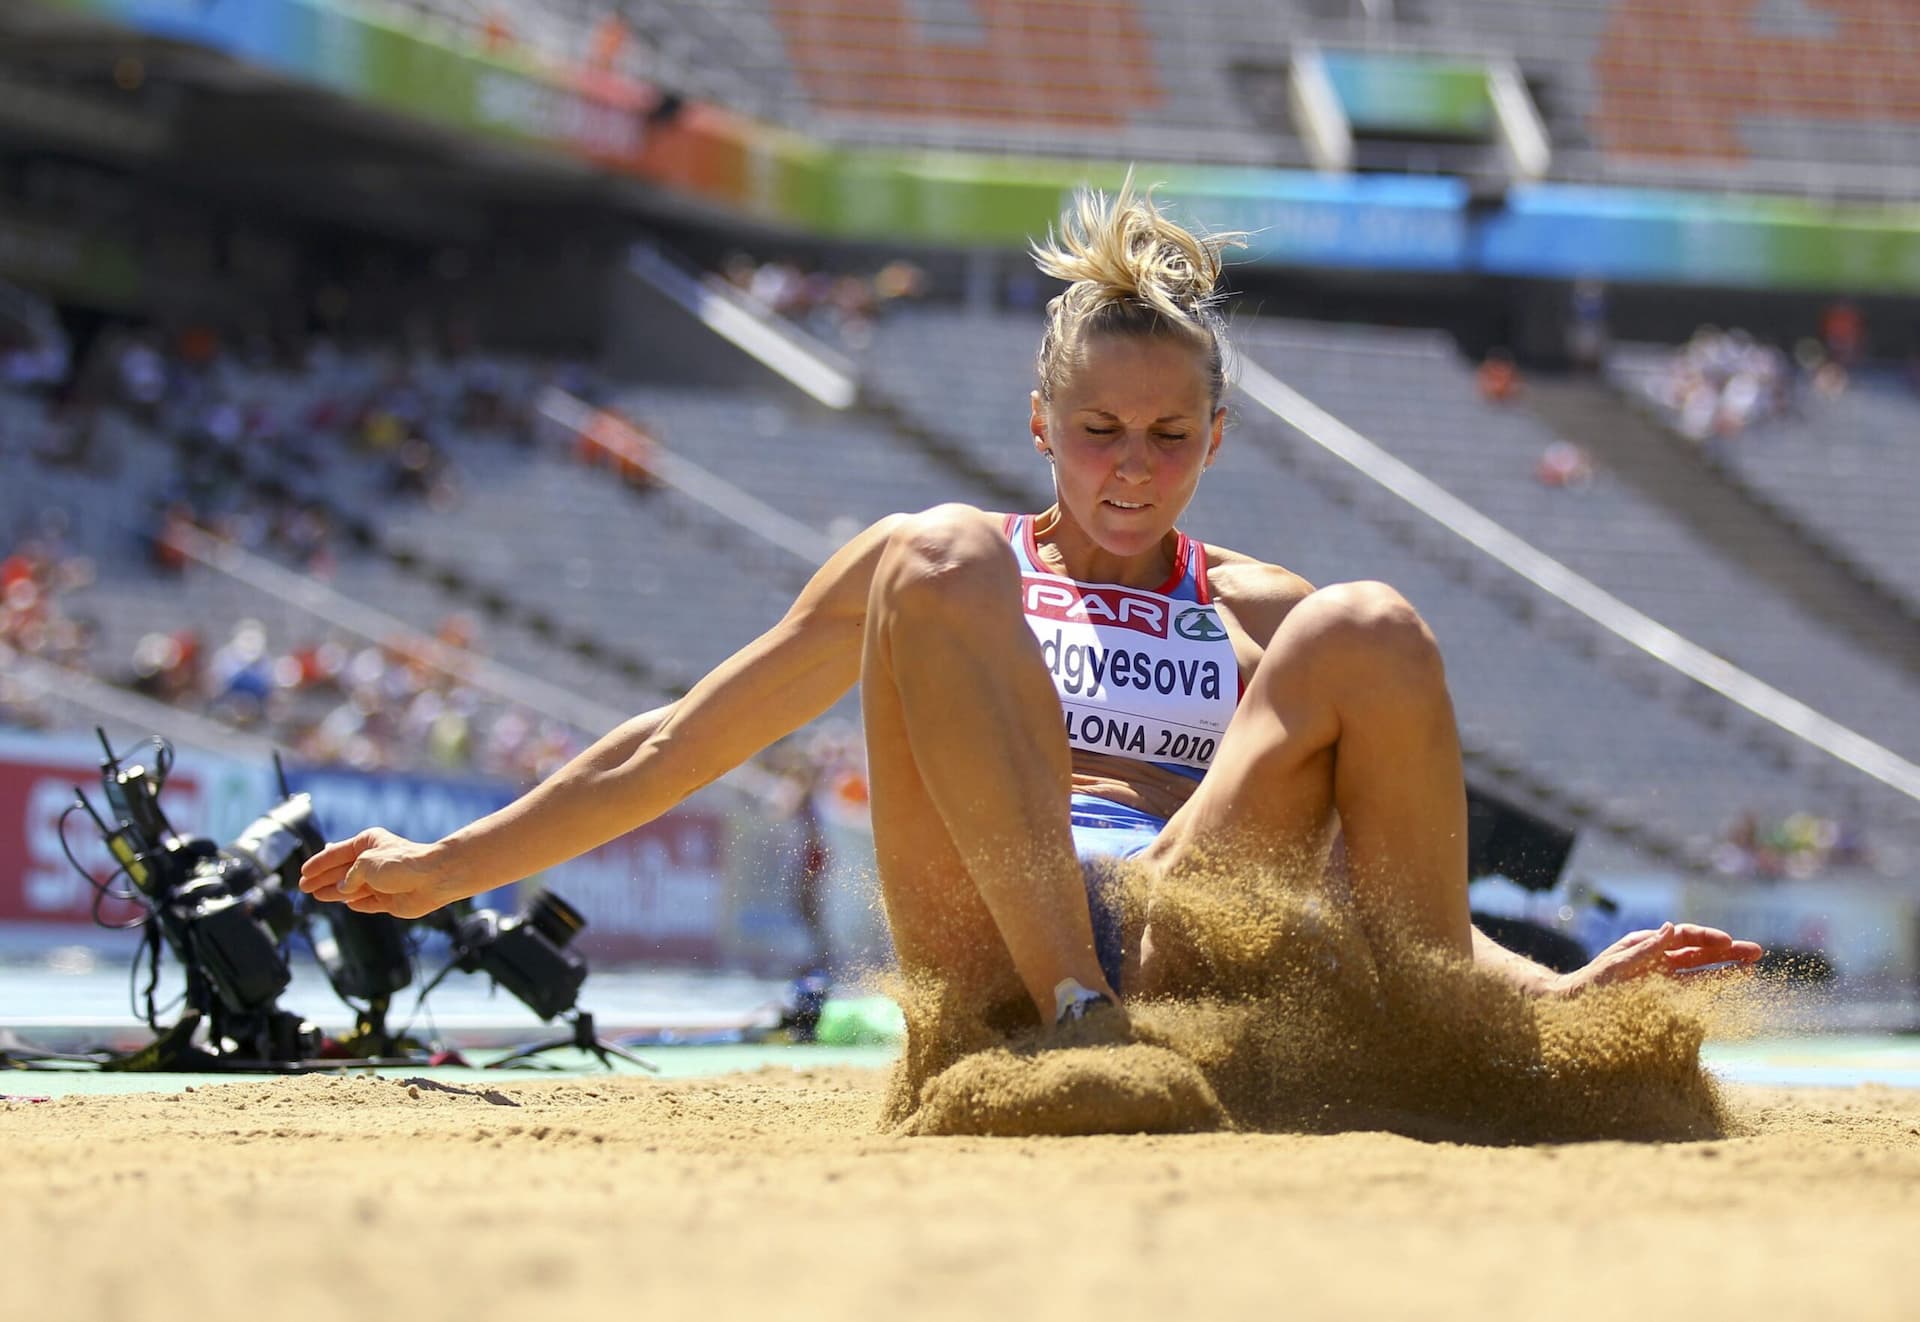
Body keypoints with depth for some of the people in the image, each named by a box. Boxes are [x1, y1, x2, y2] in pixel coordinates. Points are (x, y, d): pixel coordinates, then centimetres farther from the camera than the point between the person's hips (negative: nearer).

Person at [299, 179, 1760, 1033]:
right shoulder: (960, 560, 23)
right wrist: (449, 865, 19)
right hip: (987, 943, -1)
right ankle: (1077, 1009, -40)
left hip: (1202, 953, 1)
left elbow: (1390, 867, 21)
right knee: (930, 566, -24)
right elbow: (676, 746, 24)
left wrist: (1556, 988, 2)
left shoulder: (1264, 612, 25)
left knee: (1370, 632, -20)